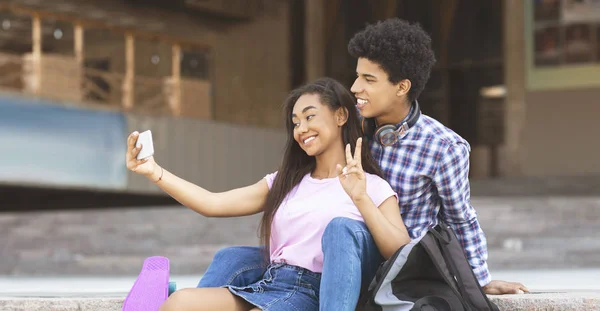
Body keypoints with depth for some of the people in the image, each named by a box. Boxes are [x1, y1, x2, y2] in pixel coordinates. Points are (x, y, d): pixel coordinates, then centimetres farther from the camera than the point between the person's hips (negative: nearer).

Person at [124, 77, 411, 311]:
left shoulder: (372, 187, 7)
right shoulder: (285, 182, 24)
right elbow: (213, 204, 14)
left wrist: (361, 199, -17)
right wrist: (154, 172, 3)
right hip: (264, 287, 5)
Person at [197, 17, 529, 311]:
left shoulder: (443, 147, -10)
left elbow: (461, 222, 4)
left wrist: (482, 281, 5)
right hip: (332, 259, 6)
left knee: (341, 229, -38)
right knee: (232, 260, -8)